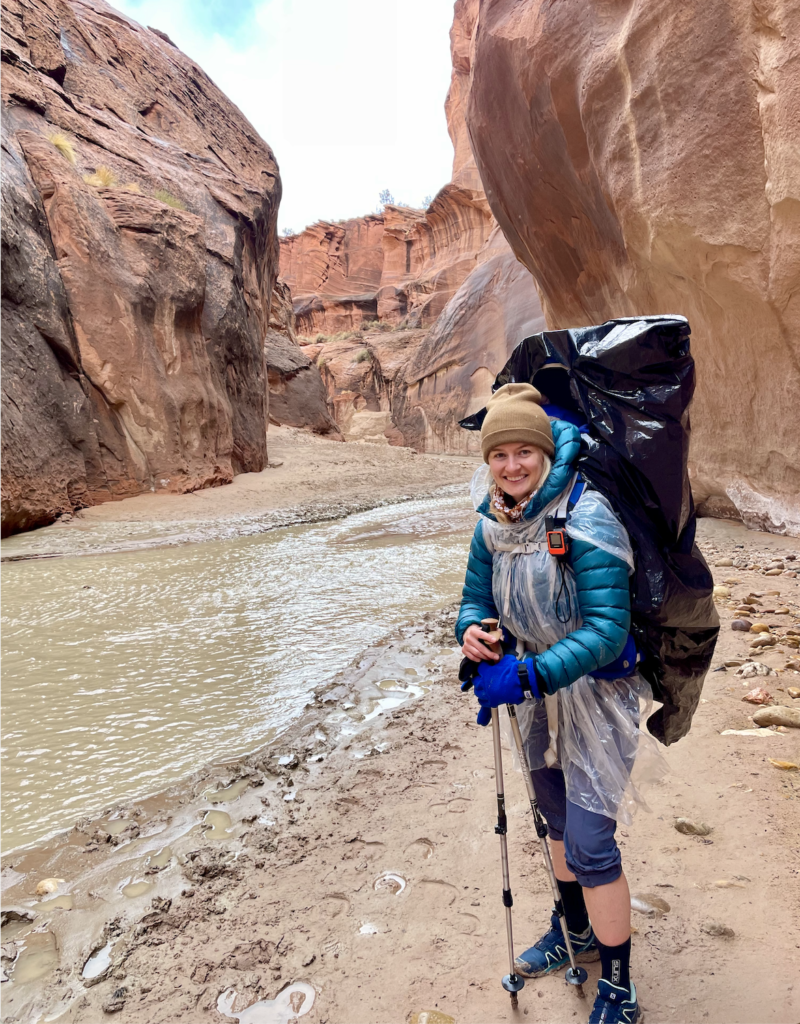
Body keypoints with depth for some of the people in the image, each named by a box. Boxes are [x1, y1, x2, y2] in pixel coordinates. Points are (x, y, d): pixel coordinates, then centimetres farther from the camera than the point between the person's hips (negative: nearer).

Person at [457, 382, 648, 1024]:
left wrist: (527, 675, -36)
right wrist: (472, 630, -21)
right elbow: (477, 596, 2)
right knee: (555, 812, 23)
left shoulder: (587, 519, -26)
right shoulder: (494, 522, -5)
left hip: (597, 689, -6)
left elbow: (607, 630, -29)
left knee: (589, 842, -3)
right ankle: (576, 931, 49)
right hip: (538, 686, 7)